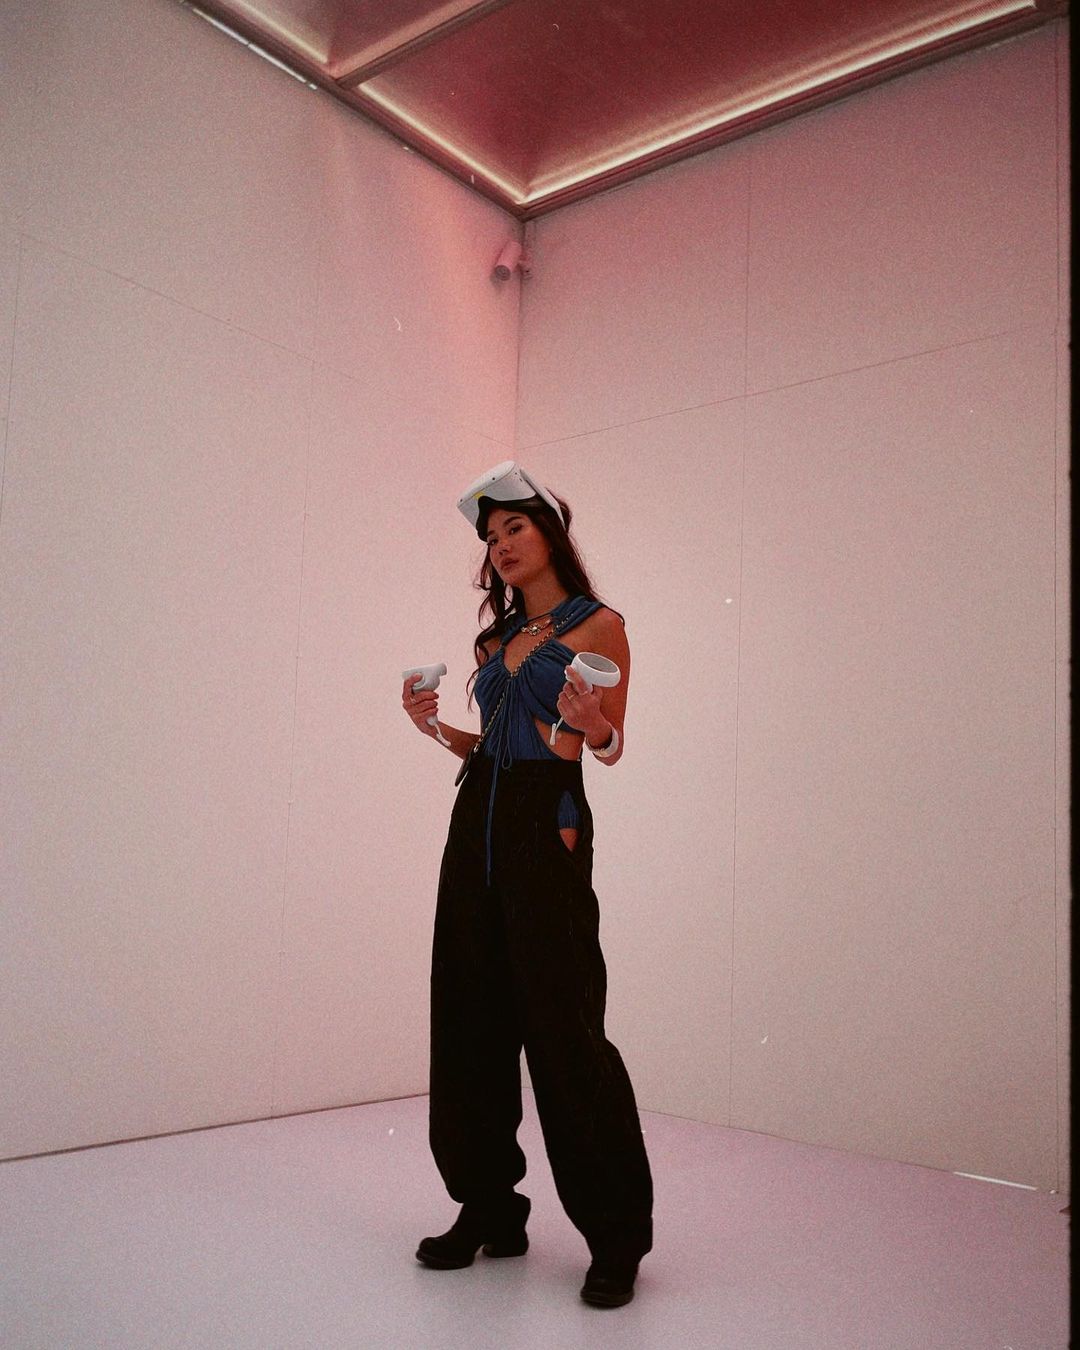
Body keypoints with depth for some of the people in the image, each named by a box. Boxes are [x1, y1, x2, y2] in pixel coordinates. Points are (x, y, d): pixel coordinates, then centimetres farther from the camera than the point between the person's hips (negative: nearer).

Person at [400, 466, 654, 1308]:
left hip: (548, 830, -7)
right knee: (470, 1021, 7)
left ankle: (617, 1238, 7)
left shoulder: (598, 626, 1)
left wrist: (589, 725, -21)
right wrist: (438, 728, 7)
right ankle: (490, 1212, 21)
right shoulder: (498, 637, 18)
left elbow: (611, 747, -1)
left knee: (564, 1027, -6)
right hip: (478, 826, 7)